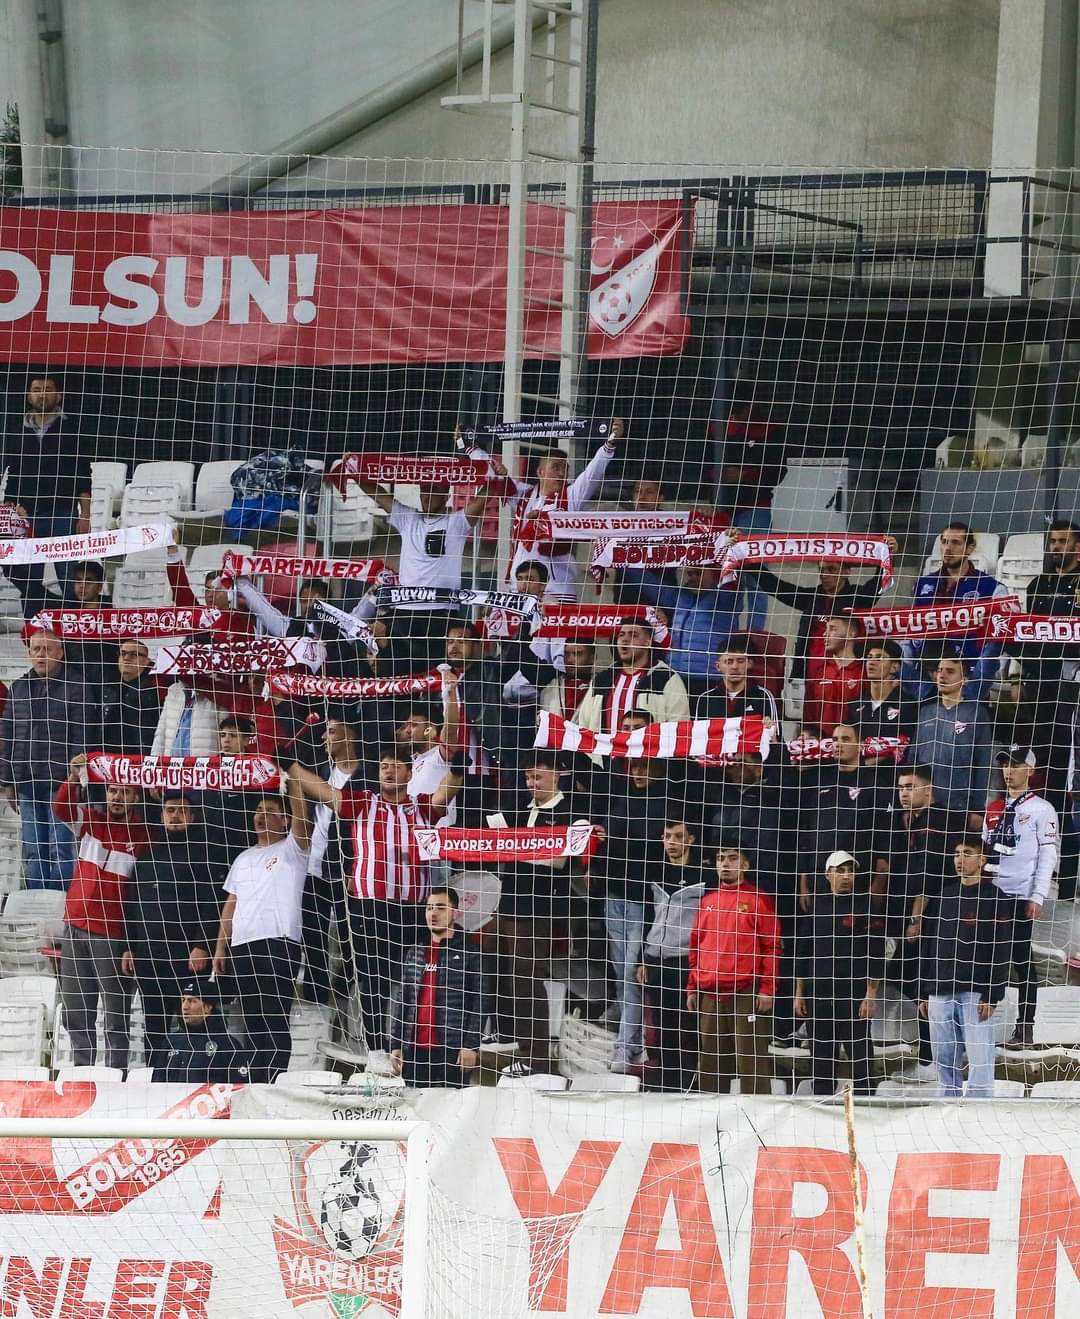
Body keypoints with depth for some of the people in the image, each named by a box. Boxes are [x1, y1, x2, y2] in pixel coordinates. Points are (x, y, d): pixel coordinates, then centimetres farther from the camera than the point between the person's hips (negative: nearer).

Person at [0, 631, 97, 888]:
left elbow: (82, 738, -9)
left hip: (61, 782, -6)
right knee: (32, 851, 8)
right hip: (27, 784, 6)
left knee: (61, 848, -7)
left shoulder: (76, 688, -3)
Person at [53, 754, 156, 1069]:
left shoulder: (143, 837, -5)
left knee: (116, 1016, -2)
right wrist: (73, 779, -29)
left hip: (113, 936, -5)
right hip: (76, 928, 5)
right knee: (76, 1015, 11)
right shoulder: (90, 821, 8)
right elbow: (62, 808, -9)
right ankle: (81, 1070, 19)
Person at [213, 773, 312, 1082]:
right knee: (253, 1022, 7)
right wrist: (220, 949, 15)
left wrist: (292, 777, -21)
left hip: (278, 944, -6)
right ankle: (255, 1085, 9)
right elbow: (231, 905, 23)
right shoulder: (243, 859, 23)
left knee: (275, 1022, -10)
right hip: (241, 946, 6)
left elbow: (301, 815, -14)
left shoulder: (292, 850, 4)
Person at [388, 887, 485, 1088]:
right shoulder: (414, 953, 16)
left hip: (452, 1049, -5)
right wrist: (395, 1046, 9)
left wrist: (471, 1046, -12)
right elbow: (400, 1001, 16)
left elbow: (478, 1003, -3)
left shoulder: (468, 953, 3)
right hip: (415, 1049, 5)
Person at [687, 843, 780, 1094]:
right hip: (710, 995, 6)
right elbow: (695, 948, 21)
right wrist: (692, 988, 16)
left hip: (747, 995, -6)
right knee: (711, 1060, 9)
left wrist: (767, 989, -11)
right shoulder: (708, 901, 17)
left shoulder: (758, 900, 0)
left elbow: (771, 947, -4)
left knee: (751, 1059, -9)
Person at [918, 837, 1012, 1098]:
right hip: (940, 993, 6)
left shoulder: (994, 898, -1)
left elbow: (1001, 951, -6)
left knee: (979, 1057, -11)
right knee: (944, 1061, 5)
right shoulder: (945, 896, 16)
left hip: (975, 993, -6)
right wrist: (925, 993, 14)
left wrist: (992, 996, -13)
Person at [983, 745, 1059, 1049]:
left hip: (1021, 896, -6)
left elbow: (1049, 855, -8)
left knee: (1021, 961, -4)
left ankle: (1025, 1029, 0)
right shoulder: (994, 809, 16)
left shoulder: (1040, 809, -3)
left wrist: (1037, 898, -14)